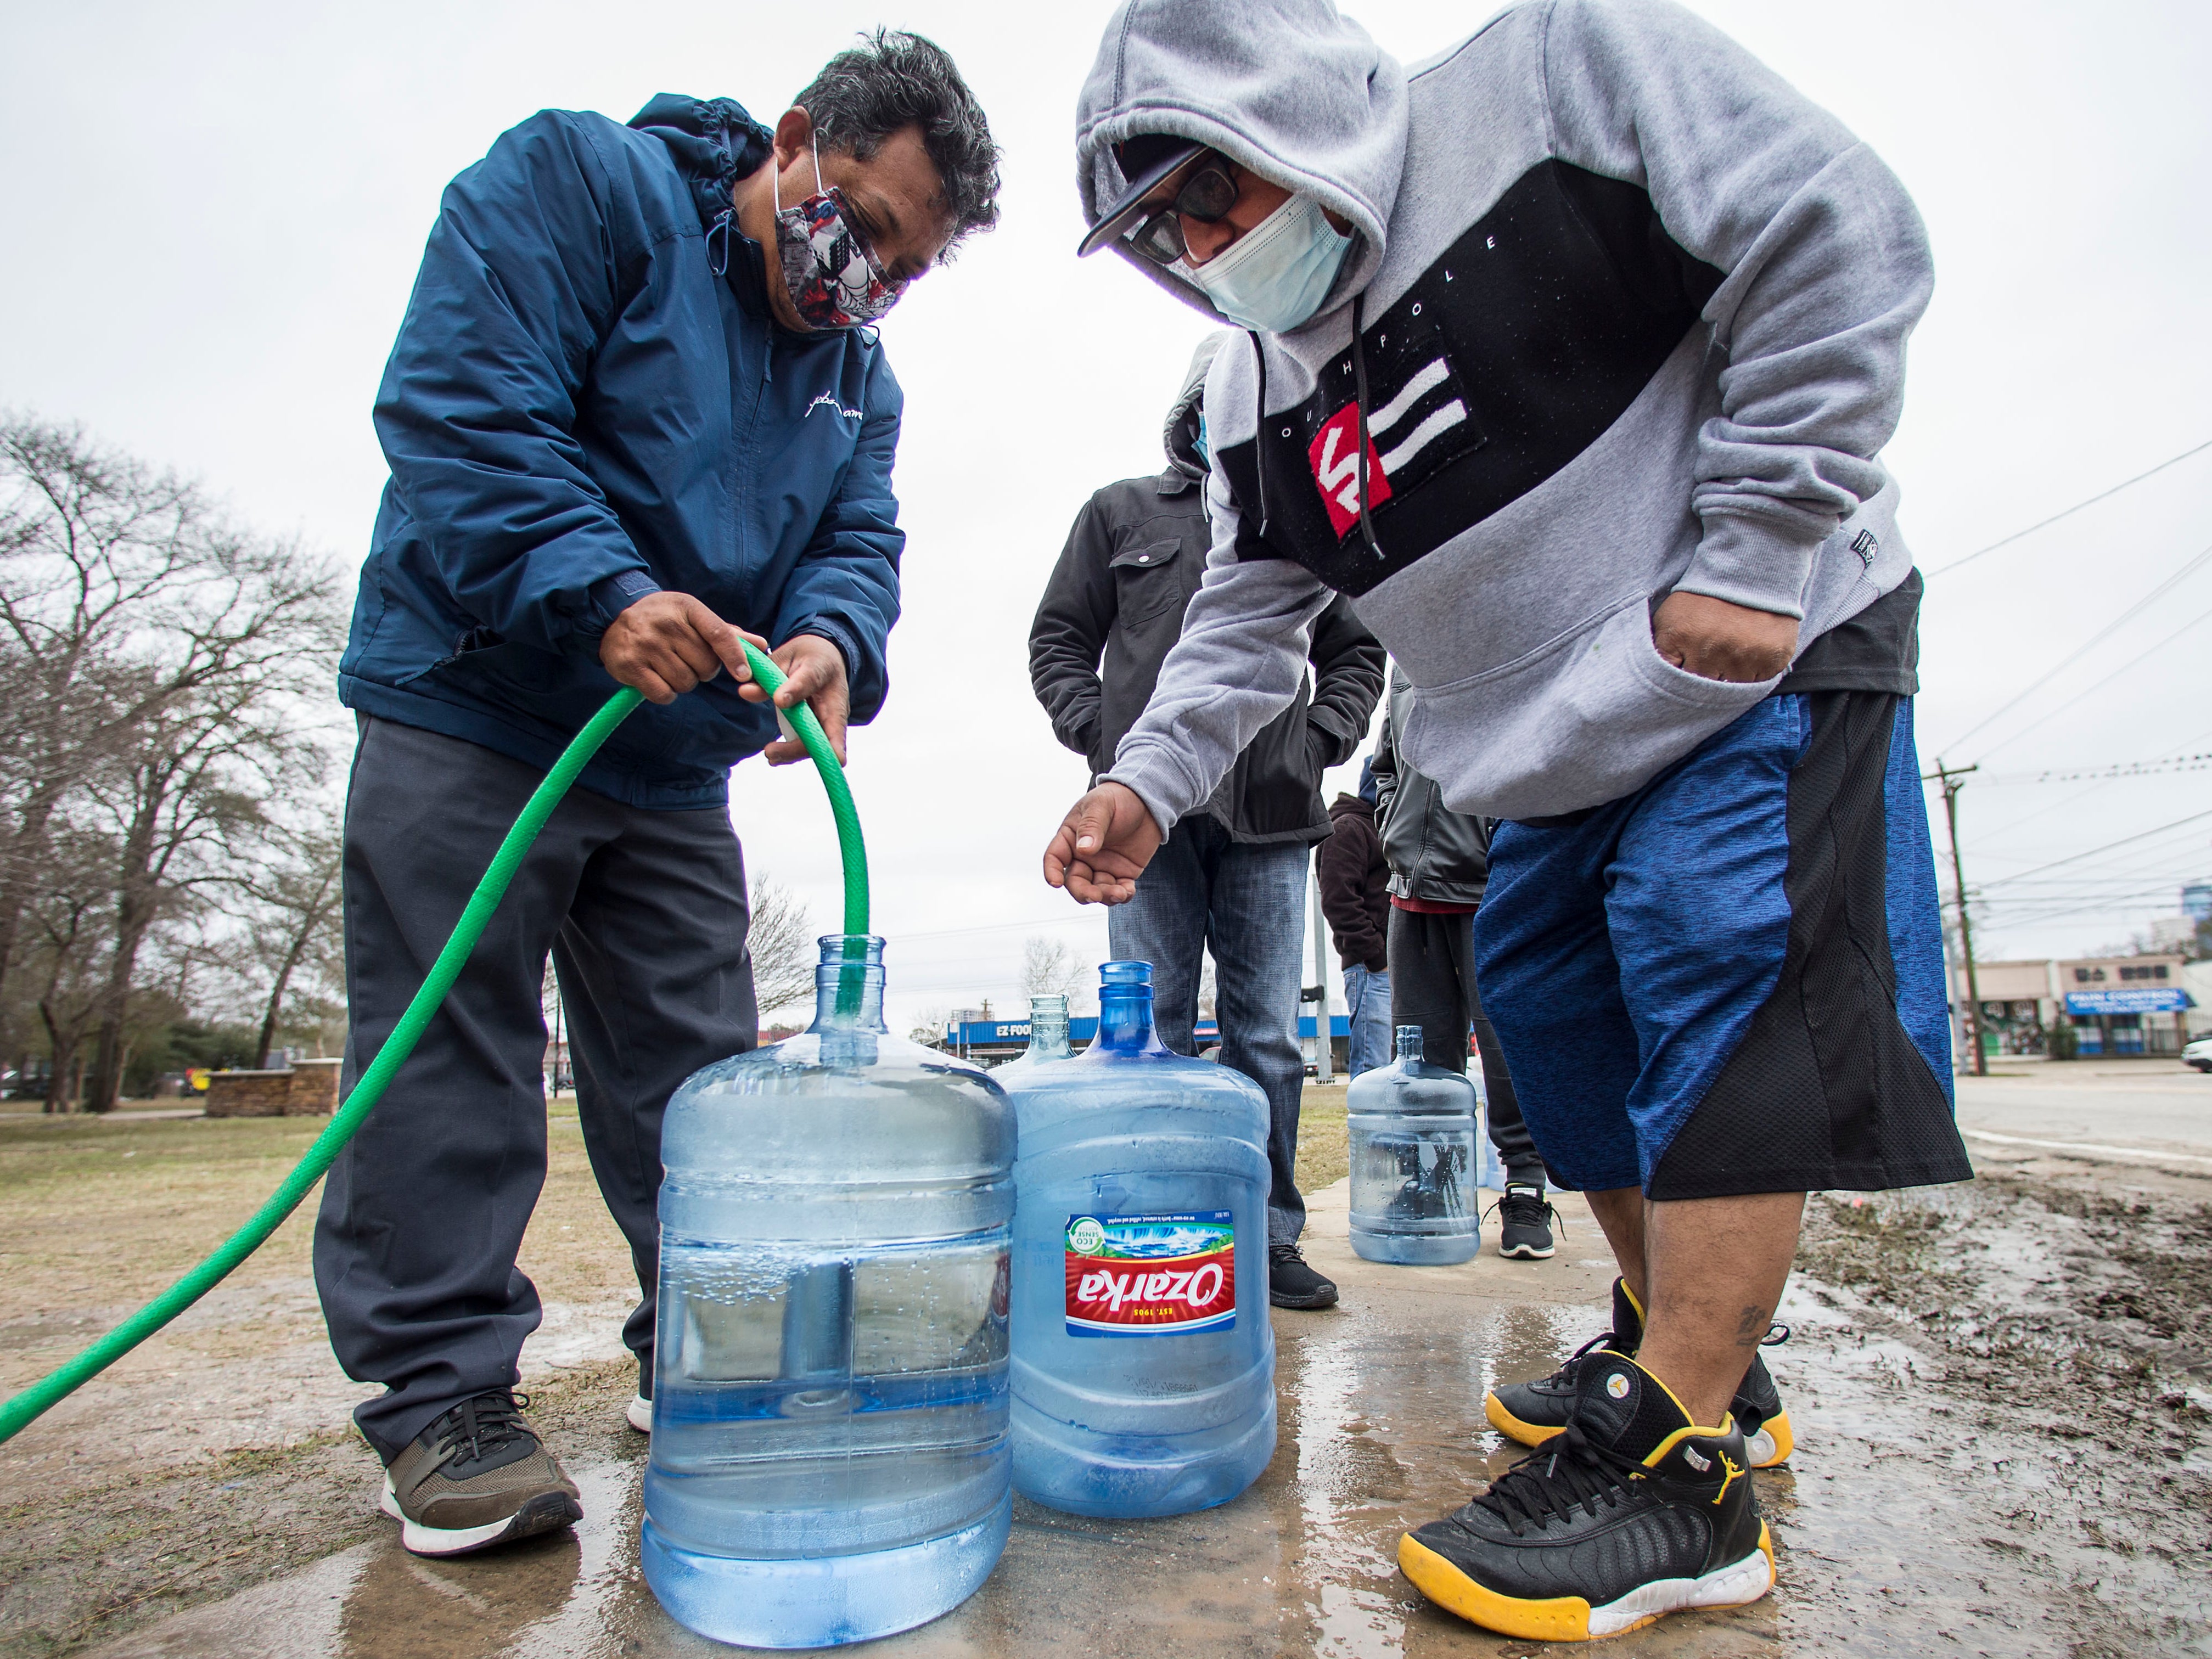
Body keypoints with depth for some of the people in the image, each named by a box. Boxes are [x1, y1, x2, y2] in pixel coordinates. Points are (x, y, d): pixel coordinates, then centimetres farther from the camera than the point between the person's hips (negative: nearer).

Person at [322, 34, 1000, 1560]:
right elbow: (461, 402, -18)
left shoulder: (861, 375, 12)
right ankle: (442, 1393, 8)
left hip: (676, 762, 6)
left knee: (696, 1070, 7)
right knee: (450, 1052, -4)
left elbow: (858, 540, 2)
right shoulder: (577, 180, -6)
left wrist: (831, 640, -21)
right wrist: (601, 592, -30)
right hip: (472, 716, -5)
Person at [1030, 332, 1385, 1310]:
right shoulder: (1121, 514, 16)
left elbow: (1357, 652, 24)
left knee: (1268, 1035, 3)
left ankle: (1270, 1236, 14)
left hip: (1270, 819, 2)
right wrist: (1096, 731, 0)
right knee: (1152, 1031, 0)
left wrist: (1322, 738, 7)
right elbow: (1058, 637, 14)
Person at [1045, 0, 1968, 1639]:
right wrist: (1150, 780, -12)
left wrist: (1752, 549, -20)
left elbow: (1839, 235, -15)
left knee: (1716, 977, -18)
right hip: (1566, 760, 7)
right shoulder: (1259, 396, 3)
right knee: (1552, 1012, 8)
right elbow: (1244, 623, 3)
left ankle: (1680, 1466, -8)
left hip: (1764, 653, -6)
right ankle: (1686, 1353, 26)